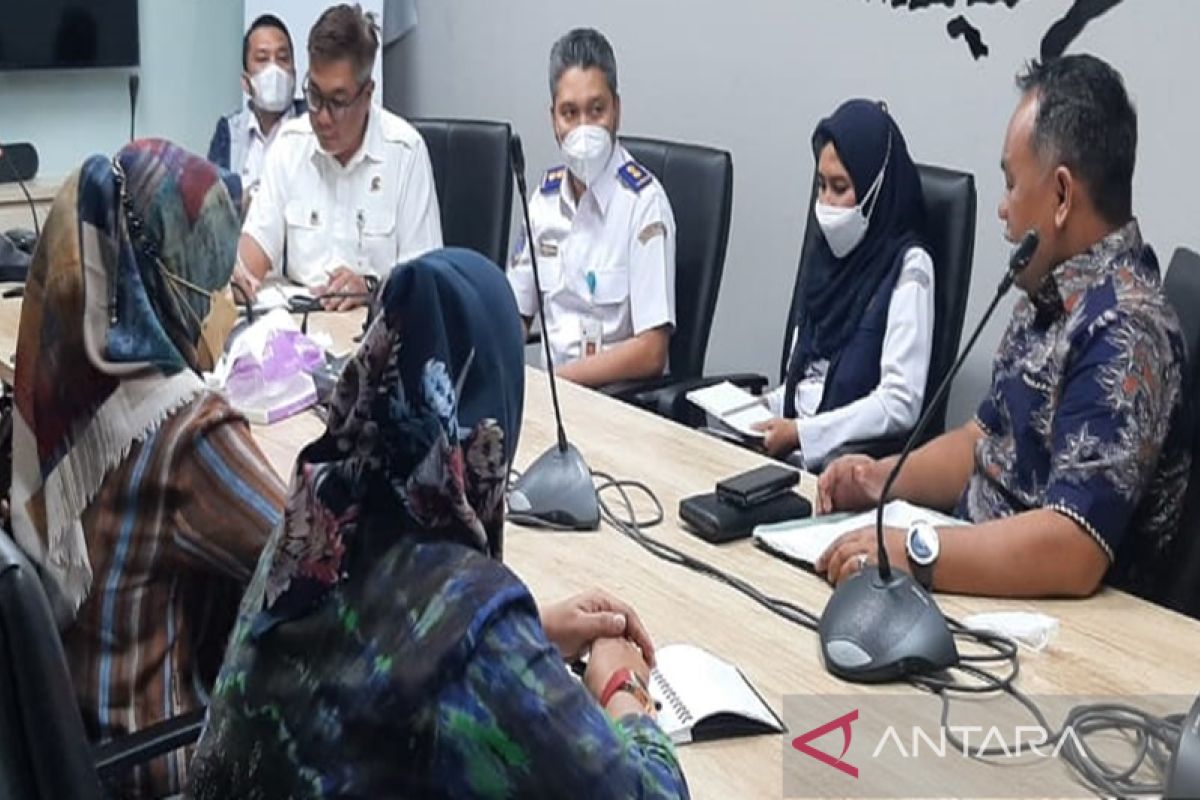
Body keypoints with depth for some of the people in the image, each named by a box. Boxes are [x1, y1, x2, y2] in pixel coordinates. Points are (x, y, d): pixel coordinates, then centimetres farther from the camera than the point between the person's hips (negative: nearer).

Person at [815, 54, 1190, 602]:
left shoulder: (1122, 334, -21)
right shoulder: (1049, 298, 8)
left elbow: (1073, 551, -28)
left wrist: (910, 553, -27)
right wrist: (885, 478, 3)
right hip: (980, 580, 8)